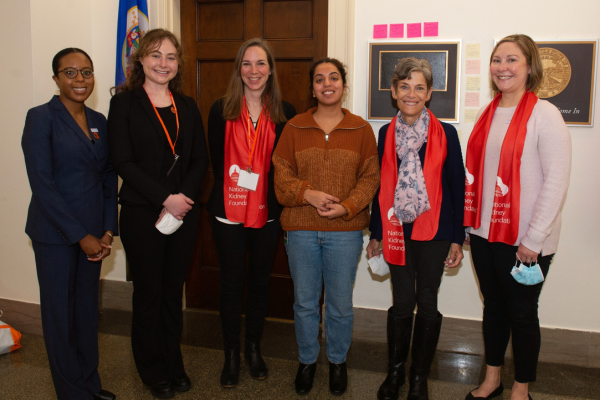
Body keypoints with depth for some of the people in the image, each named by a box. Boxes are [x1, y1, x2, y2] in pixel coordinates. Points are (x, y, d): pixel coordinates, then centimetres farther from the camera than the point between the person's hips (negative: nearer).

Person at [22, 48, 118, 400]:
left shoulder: (99, 121, 8)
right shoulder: (41, 118, -8)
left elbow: (109, 177, 9)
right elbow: (42, 185, -14)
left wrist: (108, 230, -1)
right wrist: (81, 236, -14)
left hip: (92, 232, 5)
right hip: (55, 233, -5)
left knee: (88, 308, 14)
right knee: (60, 312, 7)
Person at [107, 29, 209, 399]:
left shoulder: (187, 106, 11)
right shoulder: (125, 103, -1)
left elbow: (200, 159, 6)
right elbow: (123, 161, -10)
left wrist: (185, 195, -11)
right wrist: (166, 198, -15)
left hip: (184, 212, 3)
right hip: (142, 213, -3)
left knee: (174, 290, 12)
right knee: (148, 292, 7)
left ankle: (174, 365, 29)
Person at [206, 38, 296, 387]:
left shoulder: (285, 112, 2)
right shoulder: (221, 110, 1)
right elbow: (216, 161, 4)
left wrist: (277, 197, -7)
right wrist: (235, 178, -8)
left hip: (267, 212, 1)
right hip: (229, 211, -1)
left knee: (261, 279, 13)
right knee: (231, 281, 7)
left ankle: (253, 347, 32)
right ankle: (231, 354, 24)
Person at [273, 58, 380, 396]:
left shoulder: (361, 129, 3)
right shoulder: (295, 127, 5)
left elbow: (370, 177, -1)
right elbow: (282, 175, 2)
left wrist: (346, 207, -15)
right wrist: (308, 193, -15)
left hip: (345, 230, -1)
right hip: (301, 229, 1)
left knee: (340, 303, 10)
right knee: (305, 301, 12)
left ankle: (338, 361, 34)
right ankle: (308, 360, 34)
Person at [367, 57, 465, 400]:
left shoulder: (445, 134, -3)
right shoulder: (387, 134, 5)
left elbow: (457, 187, -2)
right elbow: (381, 186, 9)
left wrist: (457, 239, -4)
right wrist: (376, 234, 10)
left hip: (433, 230, -2)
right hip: (398, 230, 2)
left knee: (427, 303, 8)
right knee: (402, 302, 9)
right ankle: (395, 371, 27)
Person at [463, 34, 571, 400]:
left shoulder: (544, 115, -10)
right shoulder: (487, 115, 9)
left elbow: (556, 182, -14)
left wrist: (533, 240, -15)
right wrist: (471, 220, 7)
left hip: (524, 240, -6)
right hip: (484, 231, 6)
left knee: (522, 314, 8)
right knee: (493, 307, 17)